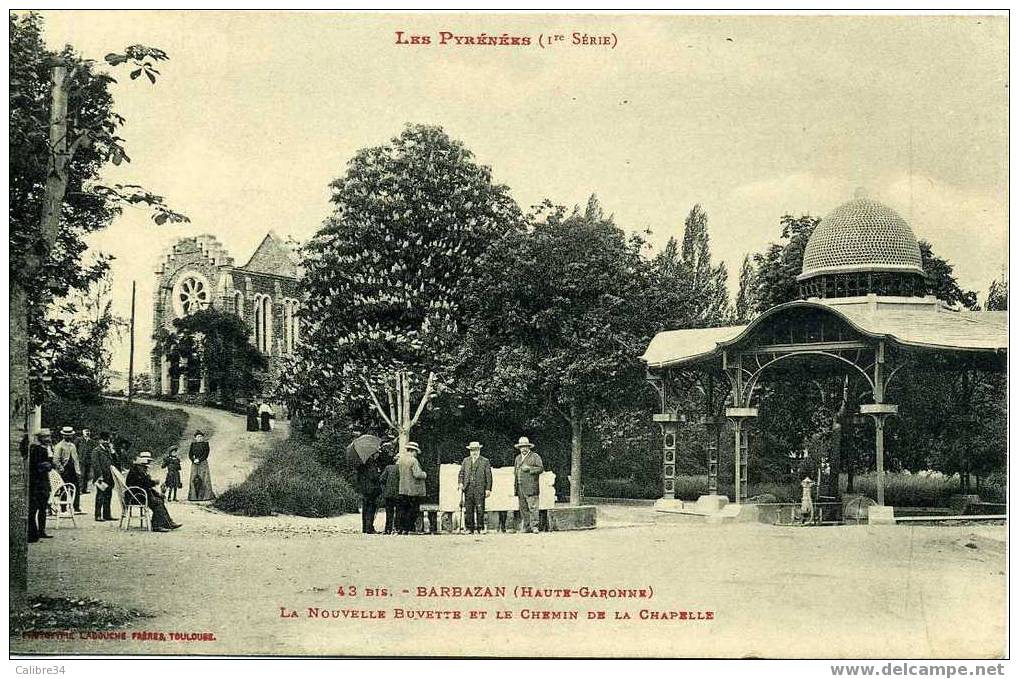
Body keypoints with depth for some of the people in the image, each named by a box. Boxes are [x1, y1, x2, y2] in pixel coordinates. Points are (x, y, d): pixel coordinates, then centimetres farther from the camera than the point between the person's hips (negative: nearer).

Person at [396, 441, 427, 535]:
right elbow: (417, 474, -21)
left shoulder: (400, 459, 6)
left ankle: (401, 528, 13)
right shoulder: (413, 460, -16)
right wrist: (424, 474, -4)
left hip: (403, 489, 7)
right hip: (414, 490, -7)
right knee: (413, 510, 0)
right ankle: (407, 529, -3)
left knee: (403, 509, 13)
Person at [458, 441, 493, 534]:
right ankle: (469, 528, 5)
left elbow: (488, 476, 4)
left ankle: (480, 528, 0)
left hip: (480, 488, -3)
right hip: (468, 488, 3)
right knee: (468, 509, 0)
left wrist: (488, 489, -3)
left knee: (480, 508, -6)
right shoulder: (465, 461, 17)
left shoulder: (485, 461, 8)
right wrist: (460, 483, -3)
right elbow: (461, 473, 15)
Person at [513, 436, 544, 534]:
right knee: (523, 508, 4)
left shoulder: (535, 456, 4)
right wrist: (515, 486, 18)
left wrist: (529, 469, -14)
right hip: (520, 487, 6)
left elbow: (541, 468, -3)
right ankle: (525, 527, 6)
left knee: (532, 507, -10)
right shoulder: (518, 458, 22)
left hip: (531, 487, -6)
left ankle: (534, 526, -9)